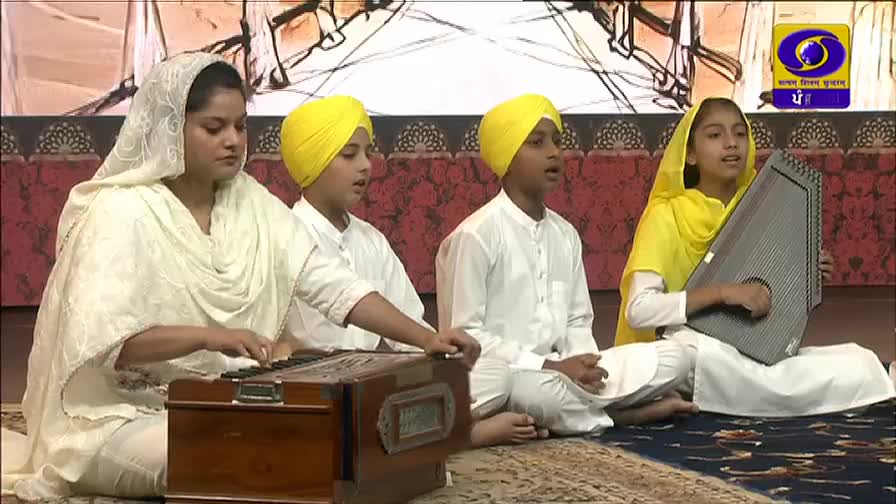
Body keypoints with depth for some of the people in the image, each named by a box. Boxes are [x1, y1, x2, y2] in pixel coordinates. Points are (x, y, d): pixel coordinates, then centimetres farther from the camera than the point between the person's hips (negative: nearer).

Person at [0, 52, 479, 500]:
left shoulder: (253, 205, 4)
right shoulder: (120, 213, -15)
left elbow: (331, 285, -2)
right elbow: (100, 339, -25)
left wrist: (425, 338, -16)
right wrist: (207, 336, -39)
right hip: (123, 417, -7)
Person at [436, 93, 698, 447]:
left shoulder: (565, 235, 12)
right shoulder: (475, 235, -11)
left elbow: (577, 321, 15)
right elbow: (464, 334, -14)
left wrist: (584, 367, -9)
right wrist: (551, 367, -19)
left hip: (561, 372, 7)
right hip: (500, 375, -7)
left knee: (671, 357, -4)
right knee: (541, 390, -41)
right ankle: (634, 411, -13)